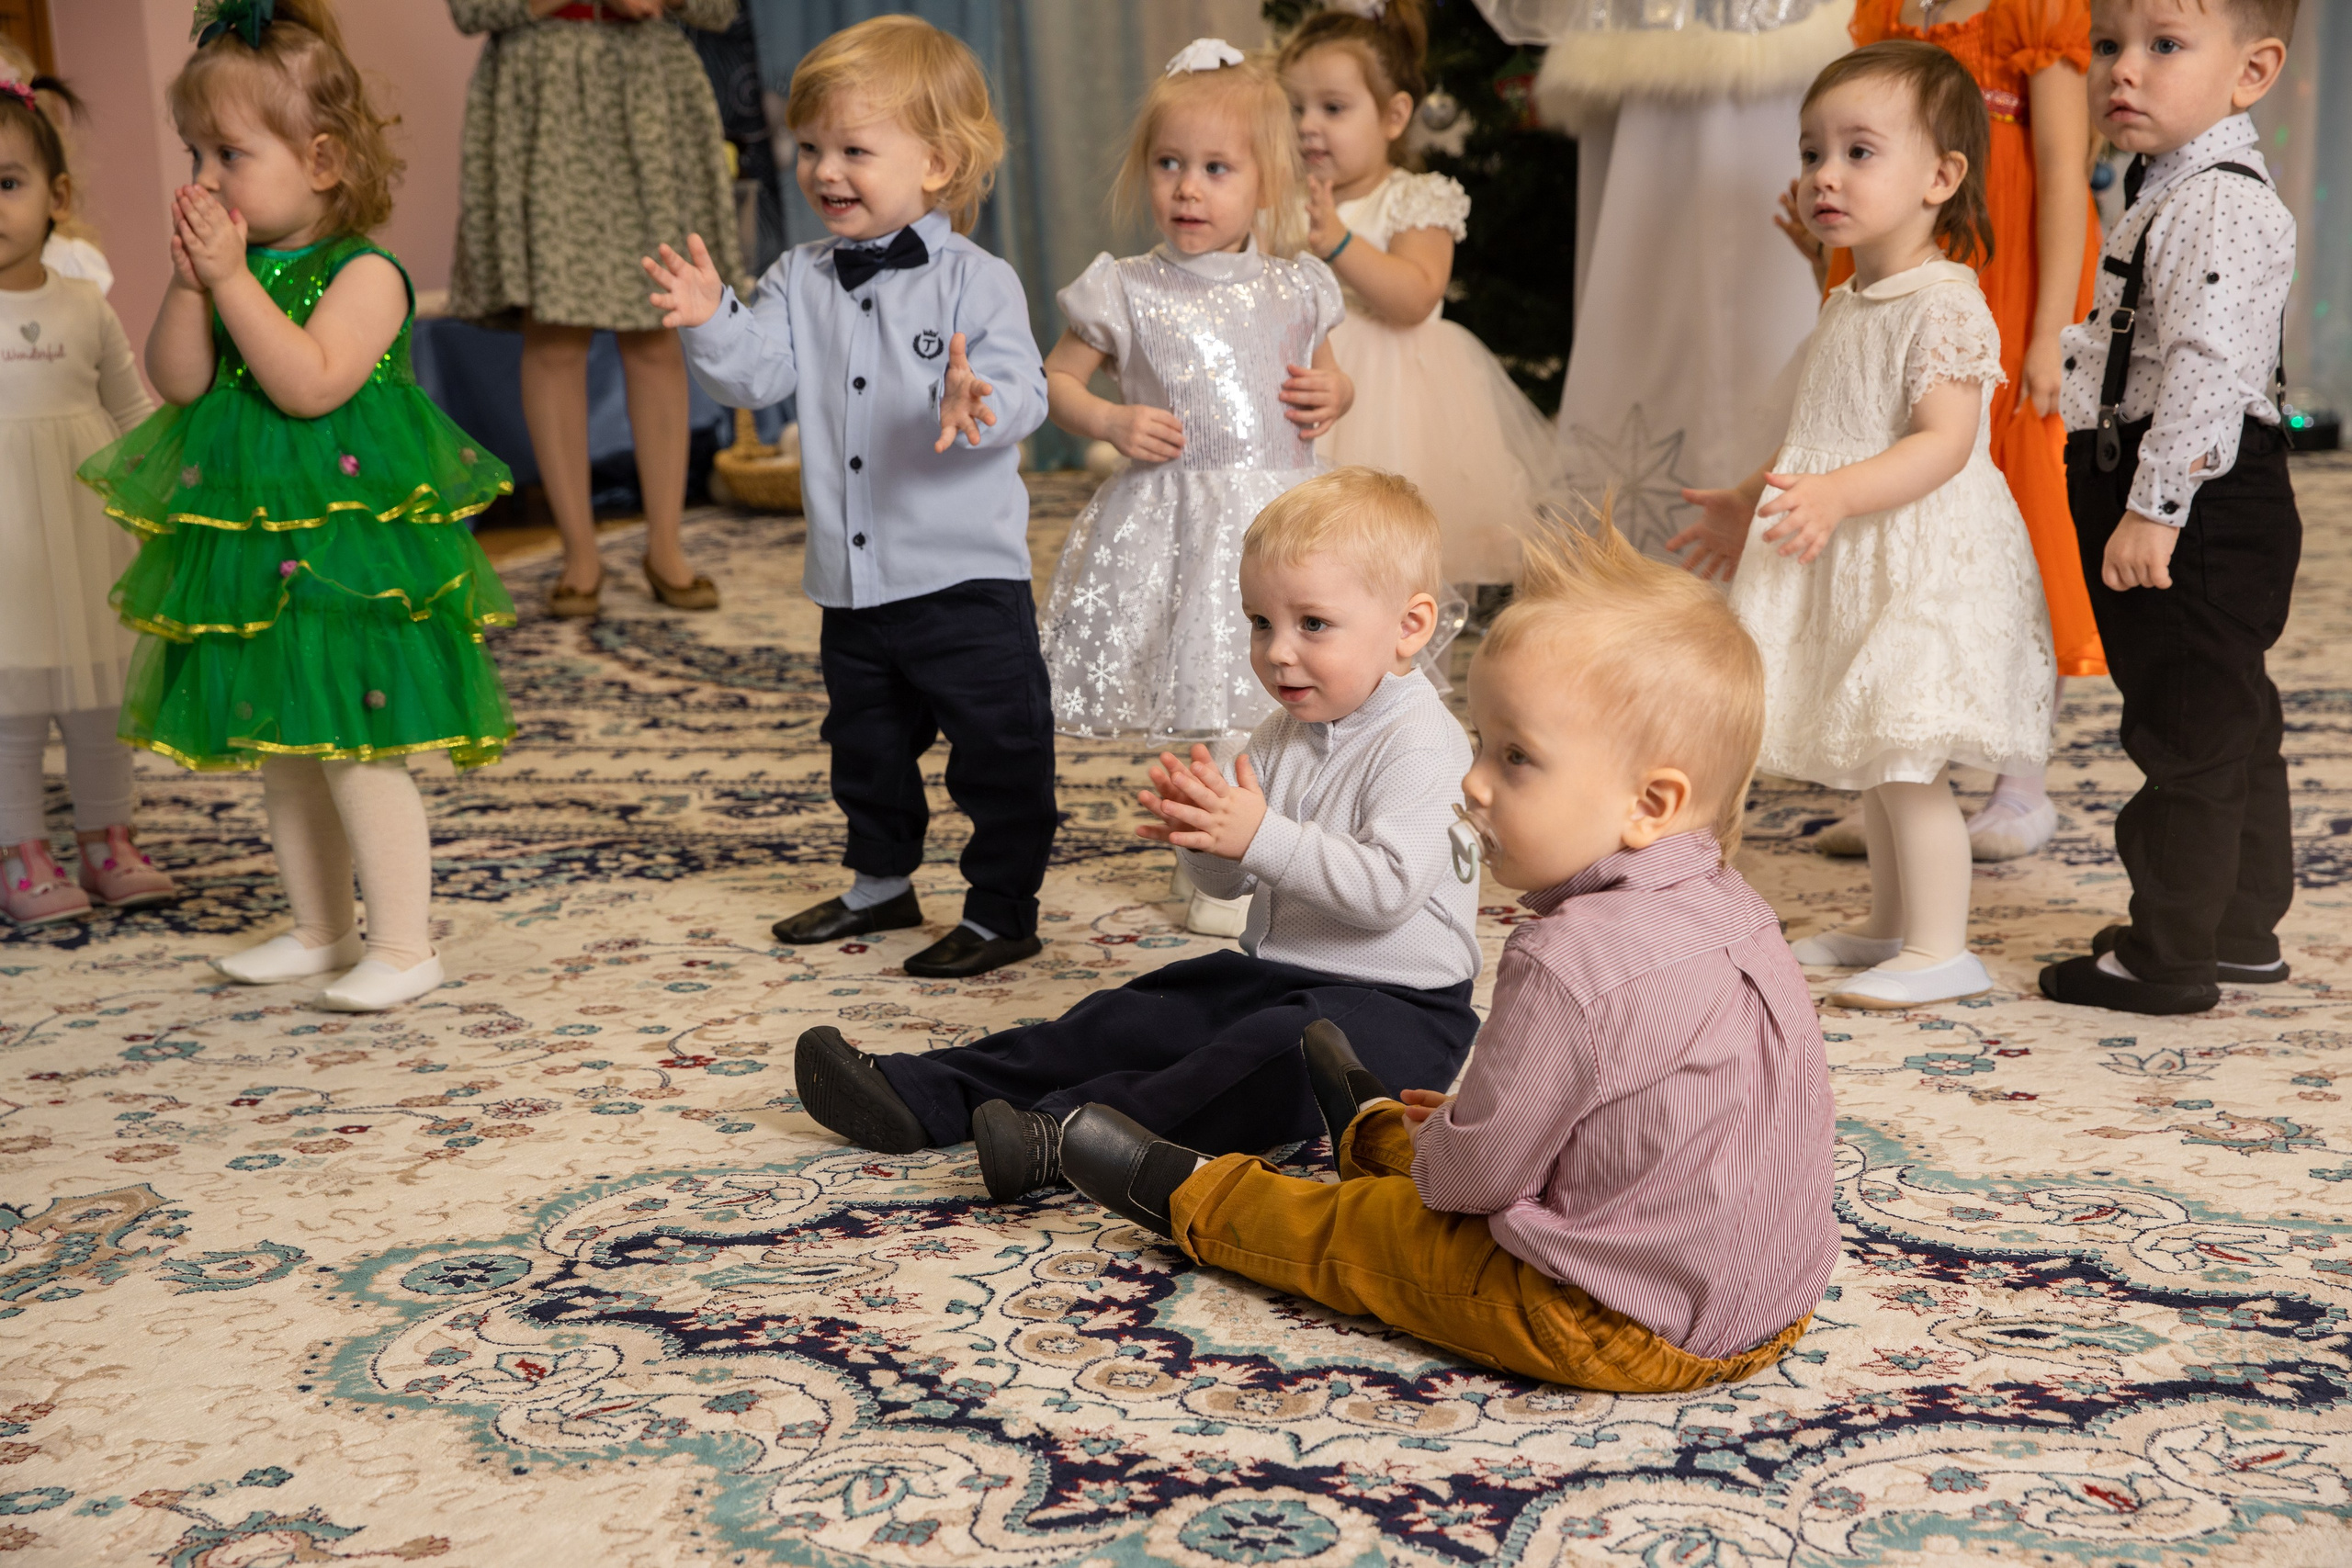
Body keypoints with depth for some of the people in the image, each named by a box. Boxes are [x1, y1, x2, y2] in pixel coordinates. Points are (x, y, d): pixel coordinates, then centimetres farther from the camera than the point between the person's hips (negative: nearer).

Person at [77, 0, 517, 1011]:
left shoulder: (363, 272, -12)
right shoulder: (234, 266, 8)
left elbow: (309, 384, -25)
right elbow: (177, 381, -2)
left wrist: (232, 278, -23)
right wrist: (189, 281, -13)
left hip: (346, 553, -8)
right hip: (249, 551, 8)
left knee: (357, 749, -6)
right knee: (277, 750, 16)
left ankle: (404, 947, 5)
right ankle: (321, 930, 30)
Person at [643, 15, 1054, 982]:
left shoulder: (976, 283, -10)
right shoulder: (803, 279, 5)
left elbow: (1022, 393, -19)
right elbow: (758, 374, -4)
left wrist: (979, 406, -40)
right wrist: (710, 324, -22)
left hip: (965, 574, -6)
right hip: (852, 580, 6)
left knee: (998, 751, 2)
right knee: (865, 745, 21)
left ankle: (1003, 909, 15)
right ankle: (881, 884, 39)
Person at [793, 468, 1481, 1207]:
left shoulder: (1423, 749, -17)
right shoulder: (1284, 735, 10)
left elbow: (1388, 887, -29)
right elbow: (1229, 881, 11)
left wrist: (1261, 836, -29)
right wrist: (1203, 830, -13)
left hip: (1398, 1005, -8)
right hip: (1270, 975, 9)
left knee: (1280, 1053, -36)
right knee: (1121, 1021, -1)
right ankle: (922, 1096, -6)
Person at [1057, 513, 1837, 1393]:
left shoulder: (1569, 963, -29)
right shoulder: (1733, 911, 0)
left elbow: (1477, 1176, -18)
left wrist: (1430, 1147, 5)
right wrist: (1464, 1123, 17)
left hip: (1628, 1331, -8)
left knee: (1353, 1228, 11)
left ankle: (1183, 1195, 34)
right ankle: (1369, 1128, 60)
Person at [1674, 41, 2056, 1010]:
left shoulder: (1945, 306, -16)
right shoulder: (1848, 307, 13)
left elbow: (1944, 443, -26)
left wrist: (1838, 496, -37)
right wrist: (1750, 502, 30)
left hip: (1923, 567, -10)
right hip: (1852, 568, 10)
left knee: (1903, 761, -8)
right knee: (1874, 758, 17)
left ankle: (1940, 951, 1)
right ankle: (1888, 926, 30)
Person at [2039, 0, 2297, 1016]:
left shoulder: (2222, 207, -19)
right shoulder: (2167, 196, 15)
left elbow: (2209, 370, -27)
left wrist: (2156, 507, -28)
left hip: (2201, 514, -11)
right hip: (2185, 513, 11)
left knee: (2184, 733, -3)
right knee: (2232, 726, 18)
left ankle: (2170, 958, 7)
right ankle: (2243, 929, 29)